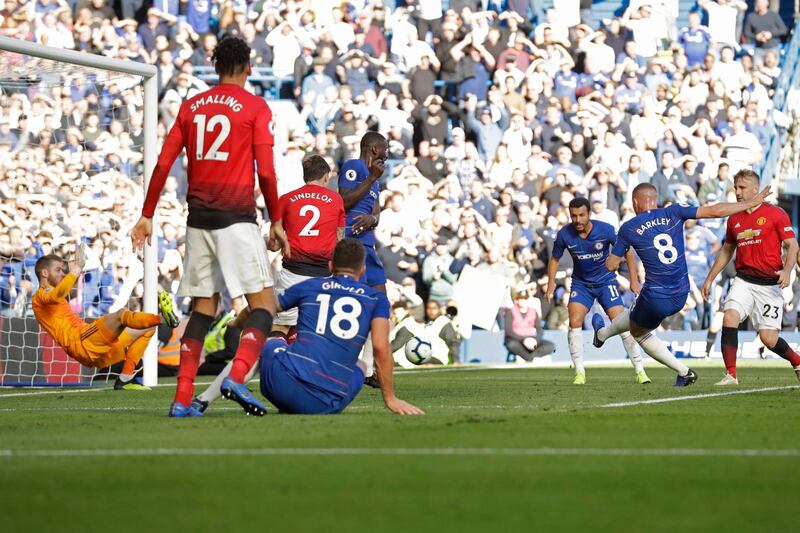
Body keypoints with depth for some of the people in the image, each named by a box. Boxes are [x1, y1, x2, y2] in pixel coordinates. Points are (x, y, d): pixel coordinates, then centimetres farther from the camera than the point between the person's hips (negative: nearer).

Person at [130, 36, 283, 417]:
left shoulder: (191, 107, 12)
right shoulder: (255, 108, -1)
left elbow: (163, 164, 10)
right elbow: (266, 172, -7)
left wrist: (147, 216, 16)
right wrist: (276, 220, 3)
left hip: (198, 218, 5)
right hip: (236, 217, -5)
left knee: (203, 308, 11)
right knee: (264, 302, -1)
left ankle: (183, 399, 4)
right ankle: (236, 377, -23)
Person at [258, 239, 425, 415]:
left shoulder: (308, 286, 16)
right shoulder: (376, 299, 12)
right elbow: (380, 347, 0)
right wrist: (390, 399, 7)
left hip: (283, 386, 1)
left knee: (272, 344, 33)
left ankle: (288, 407, 13)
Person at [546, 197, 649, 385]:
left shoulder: (605, 230, -19)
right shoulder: (564, 234, -15)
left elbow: (626, 251, -5)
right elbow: (555, 258, 4)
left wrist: (634, 279, -9)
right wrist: (551, 282, -8)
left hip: (606, 281, -2)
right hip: (581, 283, 2)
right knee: (574, 323, -18)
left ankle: (639, 371, -2)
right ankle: (580, 372, -8)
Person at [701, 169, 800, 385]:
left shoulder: (776, 214, -4)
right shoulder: (734, 219, 11)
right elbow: (727, 250, 24)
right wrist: (709, 279, 22)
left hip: (770, 284, -4)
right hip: (743, 280, 4)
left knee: (768, 338, -6)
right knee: (729, 317, -22)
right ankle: (731, 374, -16)